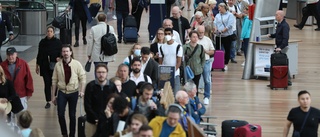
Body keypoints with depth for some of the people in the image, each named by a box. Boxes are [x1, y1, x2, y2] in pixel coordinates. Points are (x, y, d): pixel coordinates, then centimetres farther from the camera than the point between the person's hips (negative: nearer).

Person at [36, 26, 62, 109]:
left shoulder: (58, 42, -1)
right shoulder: (42, 42, 5)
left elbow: (61, 52, 3)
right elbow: (39, 54, 11)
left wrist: (59, 58, -19)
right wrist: (37, 65, 12)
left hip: (54, 66, -2)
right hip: (44, 66, 2)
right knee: (47, 84, 2)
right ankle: (48, 101, 9)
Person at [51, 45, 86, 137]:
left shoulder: (77, 64, -7)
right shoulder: (58, 65, -4)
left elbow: (82, 78, -3)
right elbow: (54, 81, 2)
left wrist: (81, 91, -15)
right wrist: (53, 96, 4)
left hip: (73, 92, -1)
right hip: (62, 92, 1)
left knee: (72, 115, 7)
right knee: (60, 114, -7)